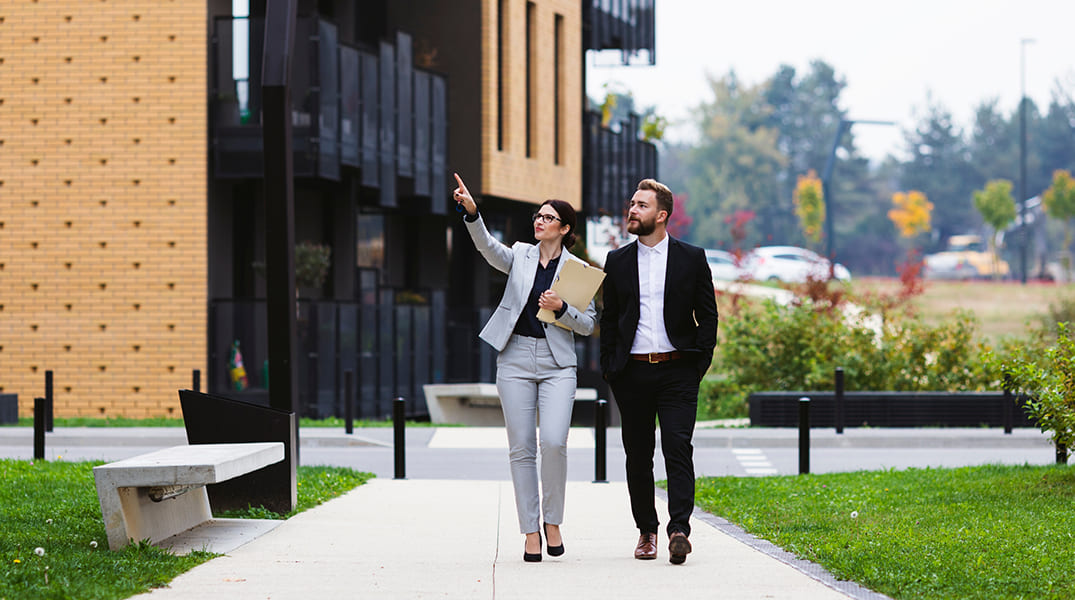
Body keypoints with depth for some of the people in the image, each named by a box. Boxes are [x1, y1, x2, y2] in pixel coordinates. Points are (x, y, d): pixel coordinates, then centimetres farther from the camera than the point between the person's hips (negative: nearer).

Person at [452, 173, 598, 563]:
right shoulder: (520, 255, 9)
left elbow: (588, 325, 5)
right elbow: (488, 248, -12)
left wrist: (561, 309, -14)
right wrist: (471, 212, -28)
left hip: (557, 363, -1)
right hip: (516, 359, 1)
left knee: (554, 441, -17)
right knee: (521, 448, 0)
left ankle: (552, 520, 3)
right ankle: (530, 533, 6)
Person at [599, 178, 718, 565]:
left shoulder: (692, 258, 5)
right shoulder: (617, 261, 11)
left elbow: (708, 315, 6)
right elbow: (609, 318, 14)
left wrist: (699, 361, -4)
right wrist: (608, 367, 5)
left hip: (677, 371, -3)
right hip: (632, 372, 3)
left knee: (678, 448, -14)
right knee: (638, 456, 6)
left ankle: (679, 529, -19)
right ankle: (646, 531, 16)